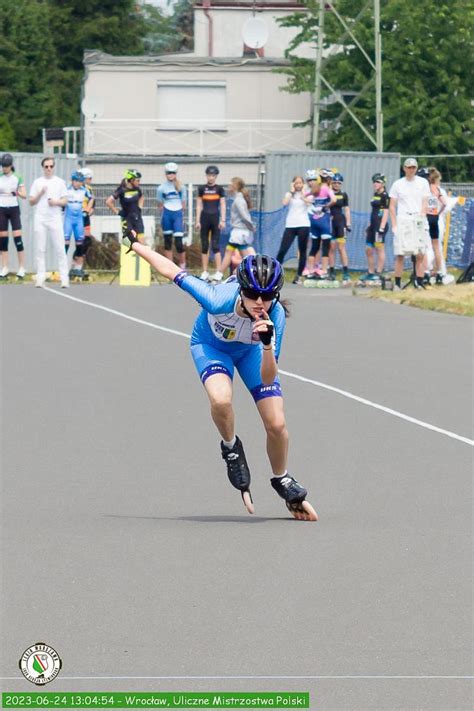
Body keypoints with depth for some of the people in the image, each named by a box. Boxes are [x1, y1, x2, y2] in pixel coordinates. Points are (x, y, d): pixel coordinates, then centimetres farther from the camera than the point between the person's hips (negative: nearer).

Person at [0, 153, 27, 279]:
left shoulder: (17, 178, -1)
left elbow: (24, 195, -2)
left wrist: (17, 193, -20)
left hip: (14, 209, -2)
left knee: (17, 237, -9)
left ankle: (21, 268, -5)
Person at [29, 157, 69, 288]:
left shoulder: (60, 182, 9)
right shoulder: (37, 183, 10)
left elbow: (65, 201, 8)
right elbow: (31, 202, 8)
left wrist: (56, 202, -11)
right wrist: (40, 194, -9)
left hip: (55, 218, -1)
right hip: (40, 219, 1)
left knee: (60, 249, -6)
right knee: (40, 249, 0)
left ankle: (64, 278, -7)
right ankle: (40, 278, 3)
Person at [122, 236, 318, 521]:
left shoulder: (275, 316, -36)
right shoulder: (219, 300, -42)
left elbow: (267, 377, -34)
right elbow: (173, 271, -27)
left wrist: (268, 345, -53)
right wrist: (134, 243, -15)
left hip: (250, 349, 2)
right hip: (212, 345, -2)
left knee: (277, 425, -6)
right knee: (220, 399, -34)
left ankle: (283, 481, 26)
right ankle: (231, 447, 0)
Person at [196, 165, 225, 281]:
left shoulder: (219, 189, 3)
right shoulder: (202, 189, 7)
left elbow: (223, 206, 2)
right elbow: (199, 205, 8)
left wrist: (223, 220, -5)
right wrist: (197, 221, 3)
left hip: (215, 218, -2)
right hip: (204, 218, 2)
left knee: (215, 246, -7)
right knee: (204, 246, 4)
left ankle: (219, 272, -7)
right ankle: (205, 272, 9)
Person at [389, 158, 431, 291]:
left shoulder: (423, 183, 9)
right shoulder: (398, 184, 8)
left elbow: (425, 204, 5)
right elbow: (392, 206, 6)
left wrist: (421, 218, -8)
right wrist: (394, 225, -3)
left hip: (419, 220, 1)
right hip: (402, 220, -1)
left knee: (420, 254, -4)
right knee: (400, 254, -6)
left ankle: (419, 283, -2)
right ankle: (397, 284, -3)